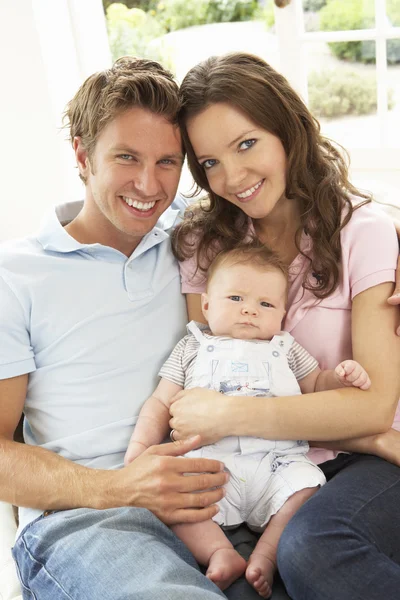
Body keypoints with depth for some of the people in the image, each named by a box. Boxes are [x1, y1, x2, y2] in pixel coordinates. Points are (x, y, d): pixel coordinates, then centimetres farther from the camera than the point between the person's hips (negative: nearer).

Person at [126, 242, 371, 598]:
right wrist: (140, 443, 2)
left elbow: (315, 385, 27)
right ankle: (221, 552, -21)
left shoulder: (285, 349, 23)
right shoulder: (193, 348, 18)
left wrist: (343, 377, 4)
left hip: (277, 461, 2)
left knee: (308, 488, -26)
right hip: (210, 460, -1)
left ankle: (268, 554, -18)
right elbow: (161, 403, 17)